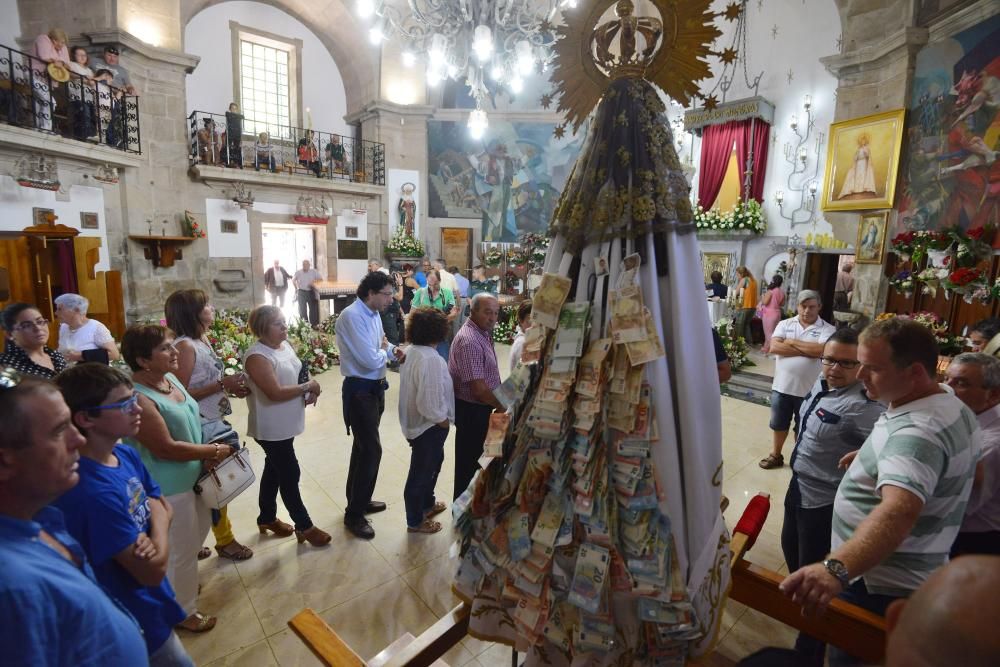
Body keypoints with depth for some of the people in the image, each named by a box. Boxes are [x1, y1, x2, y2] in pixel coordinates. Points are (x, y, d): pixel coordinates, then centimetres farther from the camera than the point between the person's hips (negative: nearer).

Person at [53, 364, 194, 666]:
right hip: (137, 623, -8)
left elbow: (164, 507, 5)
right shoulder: (92, 492, -34)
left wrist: (151, 538, -17)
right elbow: (153, 570, -28)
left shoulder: (126, 454, -8)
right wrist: (158, 522, -12)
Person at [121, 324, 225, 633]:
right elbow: (167, 448, -27)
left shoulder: (170, 378, 0)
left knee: (197, 532, 27)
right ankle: (183, 611, 35)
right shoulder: (138, 398, -28)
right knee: (180, 550, 11)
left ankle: (181, 585, 52)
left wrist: (207, 451, 0)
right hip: (168, 487, -9)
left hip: (191, 476, 9)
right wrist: (213, 451, -15)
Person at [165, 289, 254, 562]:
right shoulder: (185, 346, -20)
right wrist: (222, 385, -23)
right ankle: (224, 540, 26)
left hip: (216, 423, 8)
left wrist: (231, 387, 1)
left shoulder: (202, 340, 7)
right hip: (202, 428, -8)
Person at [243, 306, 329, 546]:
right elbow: (275, 392, -29)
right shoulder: (257, 356, -23)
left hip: (285, 424, 9)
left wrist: (308, 392, -2)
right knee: (290, 474, 2)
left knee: (274, 470, 22)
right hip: (271, 428, -9)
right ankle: (304, 526, 17)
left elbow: (295, 376, 17)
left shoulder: (285, 346, 4)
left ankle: (267, 518, 40)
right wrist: (308, 387, -18)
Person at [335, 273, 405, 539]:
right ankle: (354, 515, 13)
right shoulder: (352, 316, -23)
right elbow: (371, 360, -28)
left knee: (363, 447, 20)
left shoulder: (374, 314, 6)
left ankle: (359, 500, 39)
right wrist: (384, 351, -7)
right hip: (360, 390, -9)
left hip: (375, 387, 9)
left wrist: (393, 349, -1)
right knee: (371, 450, -4)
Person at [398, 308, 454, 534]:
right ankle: (415, 521, 30)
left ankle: (427, 503, 49)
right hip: (428, 425, -10)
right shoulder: (430, 359, -29)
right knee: (421, 472, 9)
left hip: (415, 420, 10)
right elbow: (428, 401, -31)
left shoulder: (411, 351, 0)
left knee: (433, 462, 28)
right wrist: (443, 420, -14)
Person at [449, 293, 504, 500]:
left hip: (479, 406, 10)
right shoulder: (470, 341, -26)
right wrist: (501, 405, -13)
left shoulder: (483, 333, 6)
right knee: (468, 459, 6)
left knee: (476, 455, 23)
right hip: (471, 409, -10)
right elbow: (479, 389, -28)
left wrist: (498, 401, 8)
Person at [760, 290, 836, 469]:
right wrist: (808, 350, -17)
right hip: (782, 386, 2)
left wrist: (792, 342, -13)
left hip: (809, 389, -2)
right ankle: (775, 455, 35)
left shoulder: (827, 329, -5)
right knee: (778, 424, 17)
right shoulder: (785, 324, 1)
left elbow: (821, 350, -24)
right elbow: (774, 347, -13)